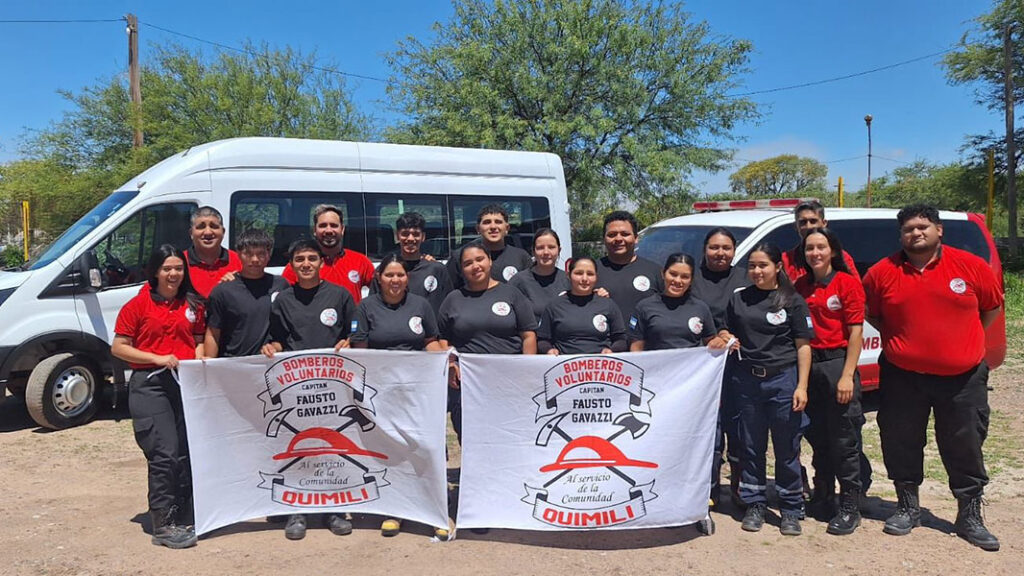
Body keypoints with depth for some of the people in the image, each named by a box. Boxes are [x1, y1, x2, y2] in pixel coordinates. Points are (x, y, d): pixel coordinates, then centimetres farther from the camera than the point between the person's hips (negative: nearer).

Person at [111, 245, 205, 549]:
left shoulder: (194, 304, 10)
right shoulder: (138, 305, -2)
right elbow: (118, 347, -2)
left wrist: (199, 359, -3)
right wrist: (158, 358, -13)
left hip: (188, 383, 4)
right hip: (150, 384, -4)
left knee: (188, 453, 8)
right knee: (165, 454, -9)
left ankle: (185, 518, 21)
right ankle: (164, 525, 1)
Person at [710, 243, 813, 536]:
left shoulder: (792, 300, -1)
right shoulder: (738, 299, 8)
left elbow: (802, 346, -2)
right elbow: (728, 335, 18)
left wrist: (801, 386, -8)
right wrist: (722, 339, -4)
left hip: (783, 379, -3)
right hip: (747, 380, 3)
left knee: (787, 448, 4)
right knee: (752, 446, 10)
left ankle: (790, 509, 17)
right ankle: (755, 504, 22)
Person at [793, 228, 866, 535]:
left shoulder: (848, 283, -5)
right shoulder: (800, 286, 9)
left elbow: (856, 332, -8)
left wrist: (847, 375, -14)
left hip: (837, 363, -5)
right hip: (807, 364, 5)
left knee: (844, 440, 0)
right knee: (817, 437, 13)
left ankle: (850, 507, 10)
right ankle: (822, 497, 27)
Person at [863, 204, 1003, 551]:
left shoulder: (972, 267, -2)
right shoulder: (882, 273, -3)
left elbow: (993, 306, 11)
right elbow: (869, 313, 12)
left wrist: (963, 340, 6)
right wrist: (898, 339, 3)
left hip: (963, 377, 0)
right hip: (902, 376, 1)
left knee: (966, 446, 8)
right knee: (902, 444, 9)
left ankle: (970, 517, 23)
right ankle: (908, 508, 28)